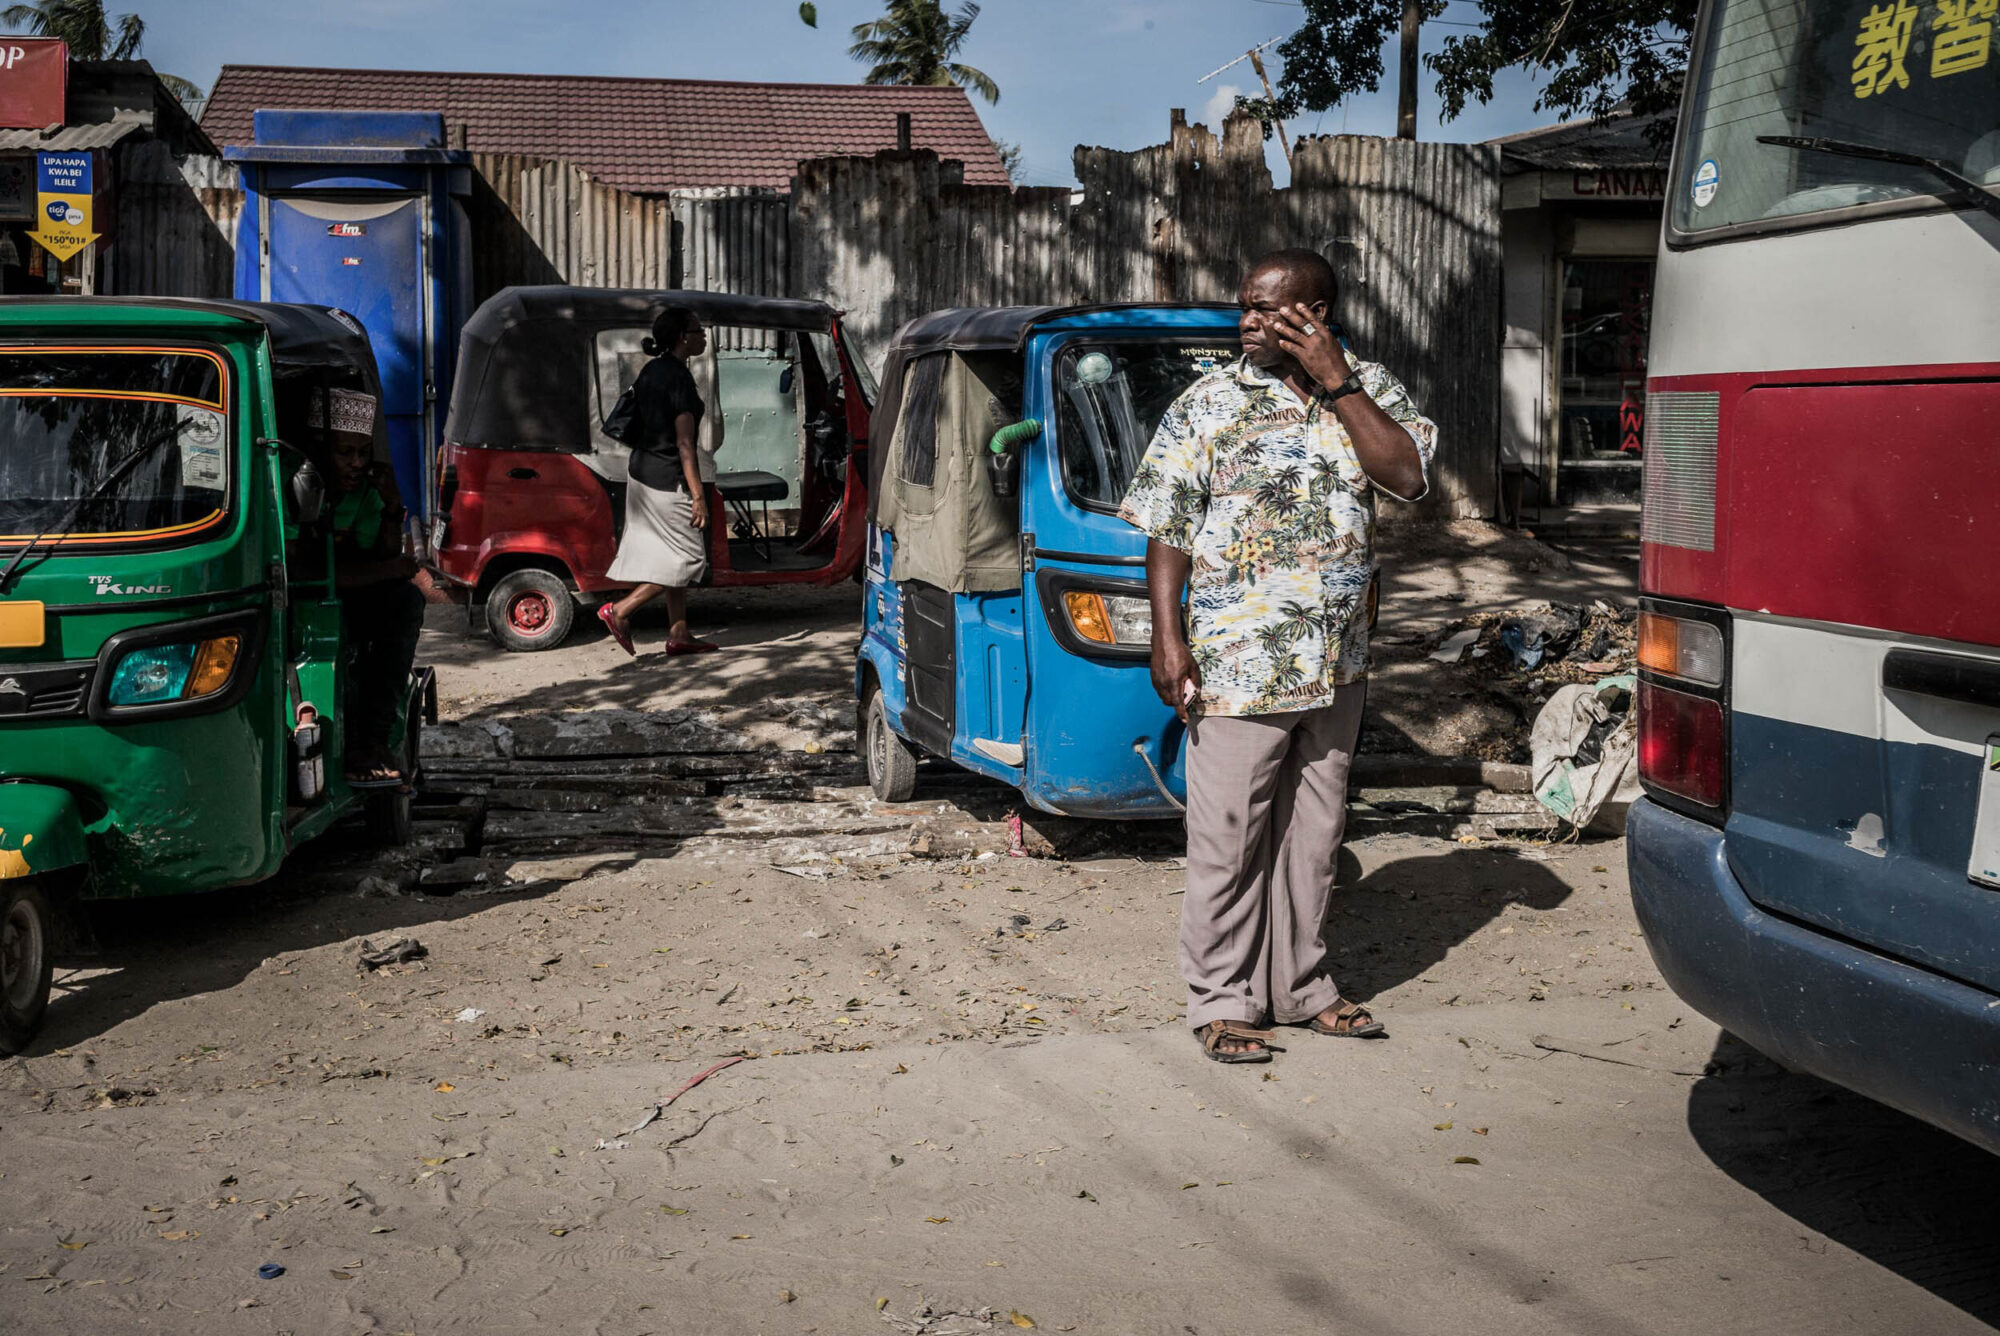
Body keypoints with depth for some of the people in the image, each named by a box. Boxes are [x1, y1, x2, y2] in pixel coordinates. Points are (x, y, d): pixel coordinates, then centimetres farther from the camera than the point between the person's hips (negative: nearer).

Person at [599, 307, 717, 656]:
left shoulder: (652, 370, 9)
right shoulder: (679, 378, -19)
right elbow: (684, 444, -21)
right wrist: (698, 495, -18)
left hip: (641, 471, 10)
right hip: (667, 480, -10)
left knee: (670, 556, 15)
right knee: (689, 558, 0)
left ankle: (679, 634, 19)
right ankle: (620, 611, -1)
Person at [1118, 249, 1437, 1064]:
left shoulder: (1370, 390, 7)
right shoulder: (1207, 405, -2)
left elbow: (1408, 477, -10)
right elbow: (1166, 530, -3)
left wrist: (1337, 382, -12)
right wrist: (1167, 638, -11)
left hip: (1337, 665, 4)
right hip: (1236, 665, -3)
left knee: (1313, 830, 14)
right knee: (1228, 837, 1)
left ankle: (1300, 984, 27)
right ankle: (1221, 1000, 13)